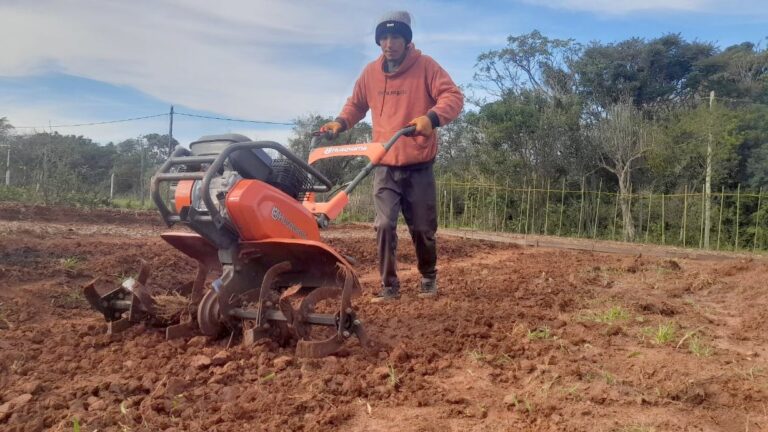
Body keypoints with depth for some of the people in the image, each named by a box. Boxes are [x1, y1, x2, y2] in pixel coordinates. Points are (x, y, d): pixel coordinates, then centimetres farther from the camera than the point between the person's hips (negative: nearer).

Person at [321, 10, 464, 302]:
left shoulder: (425, 66, -6)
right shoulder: (370, 72, 6)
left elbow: (453, 97, -14)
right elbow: (356, 104, 21)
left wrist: (432, 117, -33)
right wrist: (341, 122, 1)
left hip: (419, 167, -2)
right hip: (384, 167, 2)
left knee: (423, 228, 9)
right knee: (384, 226, -7)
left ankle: (428, 278, 32)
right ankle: (389, 286, 4)